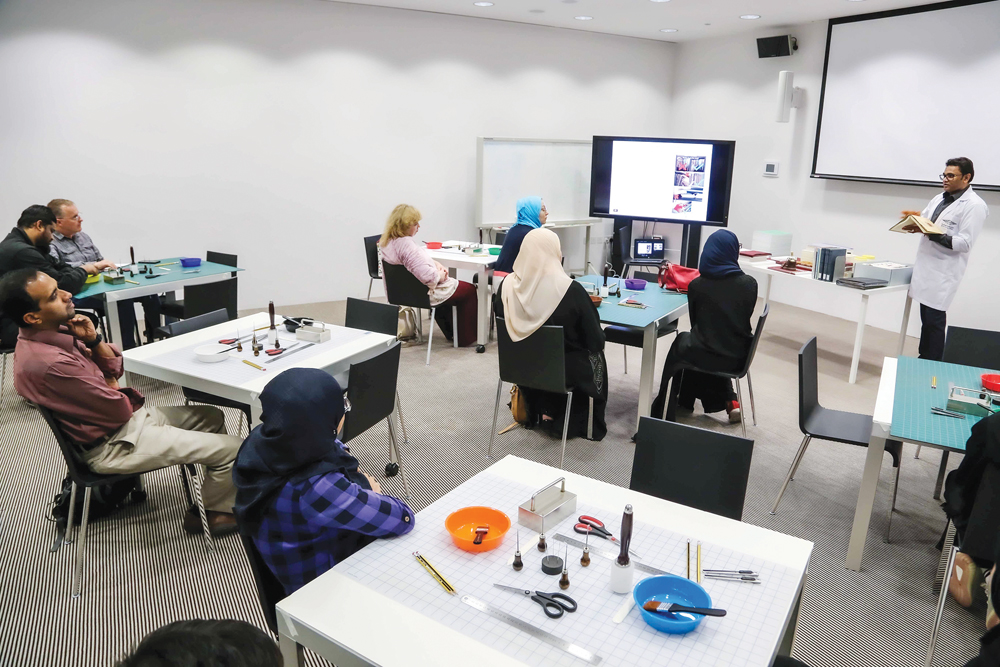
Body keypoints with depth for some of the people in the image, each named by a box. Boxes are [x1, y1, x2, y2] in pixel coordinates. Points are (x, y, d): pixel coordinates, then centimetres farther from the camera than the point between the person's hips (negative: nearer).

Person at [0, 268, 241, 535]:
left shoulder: (51, 333, -1)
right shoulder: (49, 363, -31)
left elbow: (114, 367, 8)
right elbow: (119, 409, -22)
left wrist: (93, 340, -11)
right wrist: (109, 384, -1)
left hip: (126, 419, 10)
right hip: (112, 446, -10)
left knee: (212, 417, 20)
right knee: (232, 449, -13)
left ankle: (212, 496, 26)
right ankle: (218, 513, 14)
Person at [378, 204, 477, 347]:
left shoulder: (386, 242, 2)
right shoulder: (406, 244, -31)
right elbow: (427, 275, -36)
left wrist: (436, 265, 0)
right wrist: (440, 275, -16)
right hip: (423, 294, -10)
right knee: (469, 290, 10)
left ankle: (451, 332, 42)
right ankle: (467, 338, 18)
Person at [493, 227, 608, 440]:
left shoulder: (507, 285, -14)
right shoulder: (572, 290, -26)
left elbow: (506, 331, 3)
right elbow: (596, 340, -16)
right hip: (565, 370, -3)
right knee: (595, 355, 29)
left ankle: (539, 412, 40)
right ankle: (583, 425, 37)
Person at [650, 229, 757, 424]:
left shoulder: (697, 285, -10)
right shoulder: (749, 283, -8)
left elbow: (695, 322, 4)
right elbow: (745, 318, 7)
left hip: (705, 356, -2)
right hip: (737, 357, 2)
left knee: (682, 341, 33)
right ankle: (729, 400, 30)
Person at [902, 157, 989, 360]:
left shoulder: (974, 205, -10)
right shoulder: (939, 199, 15)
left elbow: (965, 243, -17)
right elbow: (925, 221, 20)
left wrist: (933, 234, -25)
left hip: (943, 272, -7)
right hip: (926, 267, 7)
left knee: (934, 321, -4)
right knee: (926, 318, 13)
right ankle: (923, 360, 23)